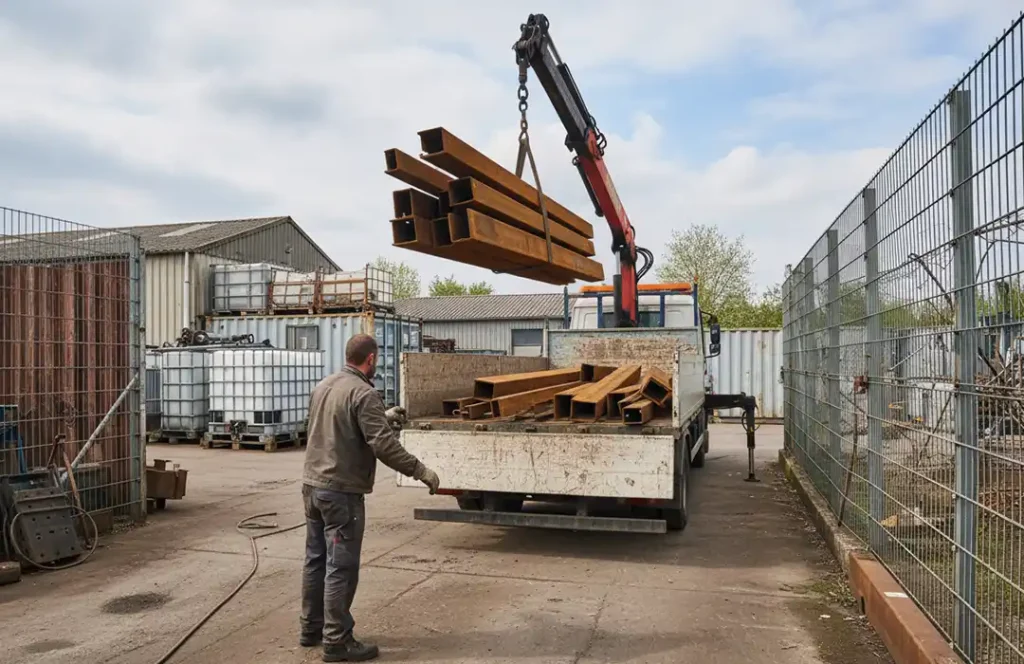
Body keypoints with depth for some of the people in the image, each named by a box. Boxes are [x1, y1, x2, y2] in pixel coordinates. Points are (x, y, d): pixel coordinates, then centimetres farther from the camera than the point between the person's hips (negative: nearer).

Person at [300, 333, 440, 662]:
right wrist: (421, 471, -15)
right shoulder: (363, 393, -18)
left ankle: (311, 628, 30)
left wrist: (382, 416, 28)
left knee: (316, 560, 18)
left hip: (313, 485, 9)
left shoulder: (323, 385, 10)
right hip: (341, 491, -9)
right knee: (341, 568, 0)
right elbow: (384, 445, -23)